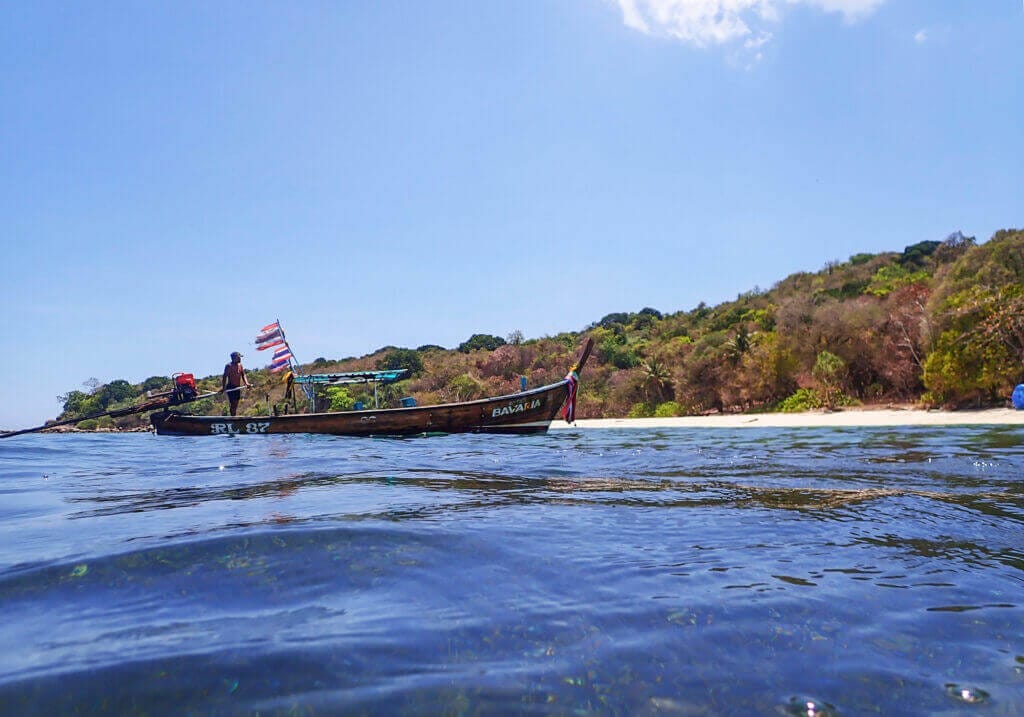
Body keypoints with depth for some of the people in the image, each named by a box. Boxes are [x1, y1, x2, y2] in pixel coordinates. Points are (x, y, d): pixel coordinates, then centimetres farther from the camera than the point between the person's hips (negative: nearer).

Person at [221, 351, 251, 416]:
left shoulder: (240, 365, 11)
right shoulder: (229, 366, -9)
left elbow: (243, 375, 7)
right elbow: (224, 377, -14)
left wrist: (246, 383, -11)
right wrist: (223, 388, -24)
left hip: (237, 388, 7)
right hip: (231, 388, -7)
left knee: (236, 405, 9)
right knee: (233, 404, -11)